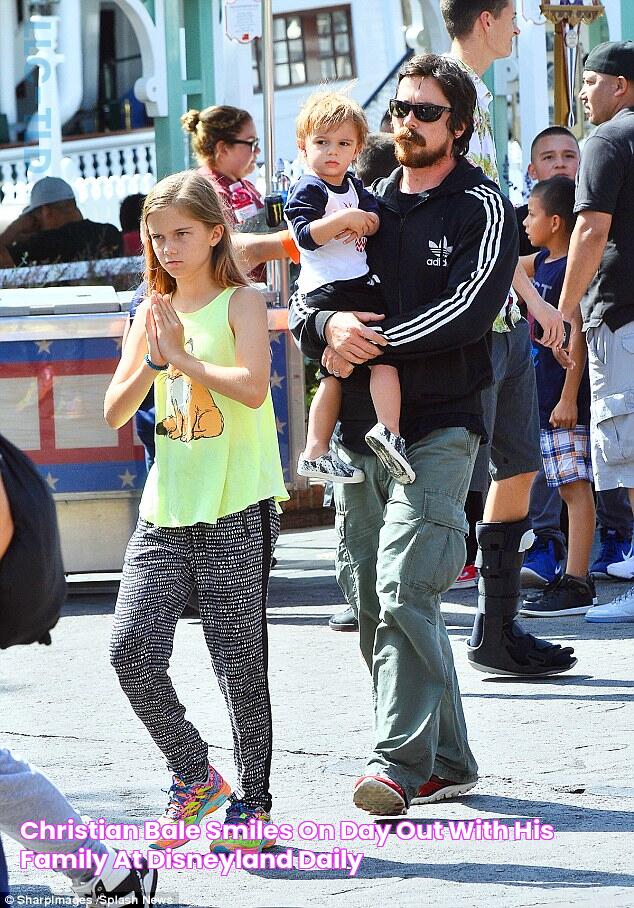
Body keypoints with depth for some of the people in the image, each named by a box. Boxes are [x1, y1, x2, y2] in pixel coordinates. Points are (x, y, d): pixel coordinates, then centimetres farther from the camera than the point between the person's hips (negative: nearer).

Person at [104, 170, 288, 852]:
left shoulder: (240, 303, -3)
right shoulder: (153, 312, 13)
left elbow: (254, 388, -21)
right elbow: (115, 412, 8)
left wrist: (182, 356, -13)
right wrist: (152, 360, -6)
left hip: (237, 510, -5)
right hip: (167, 508, 5)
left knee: (238, 660, -1)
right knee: (131, 648, -7)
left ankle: (250, 799, 12)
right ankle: (193, 776, 11)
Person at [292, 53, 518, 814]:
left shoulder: (483, 209, 1)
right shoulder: (367, 203, 17)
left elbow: (468, 313, -13)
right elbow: (305, 300, 13)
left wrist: (373, 343, -15)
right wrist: (329, 326, -10)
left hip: (438, 428, -6)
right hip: (361, 427, 6)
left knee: (403, 588, -19)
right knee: (370, 602, 5)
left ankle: (401, 763, -22)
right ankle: (446, 762, 15)